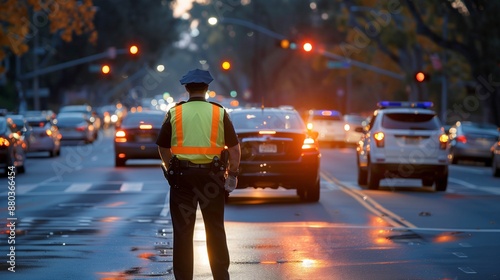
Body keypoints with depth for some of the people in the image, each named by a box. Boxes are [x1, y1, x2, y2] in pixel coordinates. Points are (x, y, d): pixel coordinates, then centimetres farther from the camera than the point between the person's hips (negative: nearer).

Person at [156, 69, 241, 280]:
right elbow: (234, 147, -1)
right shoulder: (219, 113, 0)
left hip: (182, 175, -1)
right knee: (215, 229, 10)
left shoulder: (174, 113, 0)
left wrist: (170, 169, 15)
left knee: (182, 230, 5)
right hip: (211, 176, 1)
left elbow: (162, 147, 3)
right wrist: (233, 173, 7)